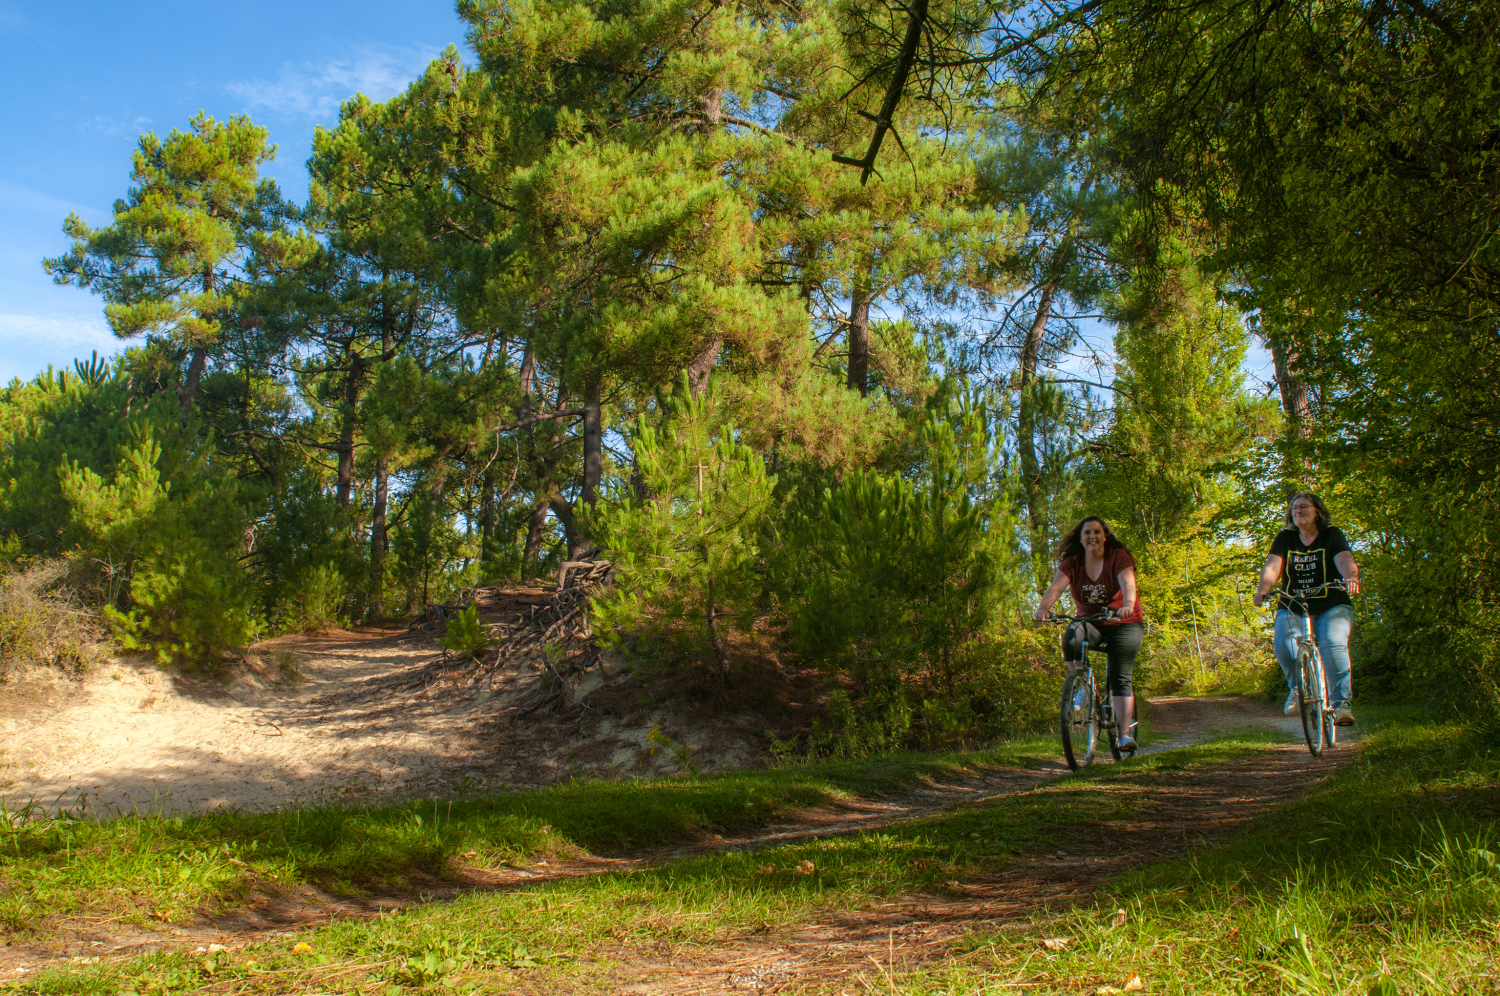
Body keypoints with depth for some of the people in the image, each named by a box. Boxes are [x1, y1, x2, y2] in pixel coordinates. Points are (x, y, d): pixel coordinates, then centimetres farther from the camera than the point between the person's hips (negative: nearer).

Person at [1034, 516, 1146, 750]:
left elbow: (1128, 584, -30)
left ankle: (1126, 733, -10)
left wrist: (1128, 605, -52)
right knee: (1071, 640, -32)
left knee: (1120, 678, -13)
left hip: (1124, 625, -2)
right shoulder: (1072, 562, -7)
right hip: (1089, 623, 2)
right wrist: (1043, 607, -43)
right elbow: (1056, 586, -23)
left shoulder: (1118, 557, -13)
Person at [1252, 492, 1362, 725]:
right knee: (1283, 646, -24)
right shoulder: (1285, 539, 5)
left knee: (1333, 645, -29)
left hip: (1331, 607, -2)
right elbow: (1272, 566, -9)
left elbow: (1345, 561, -18)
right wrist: (1263, 589, -30)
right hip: (1292, 608, 2)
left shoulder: (1332, 535, 0)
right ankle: (1298, 687, 5)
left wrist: (1351, 578, -41)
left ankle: (1342, 701, -19)